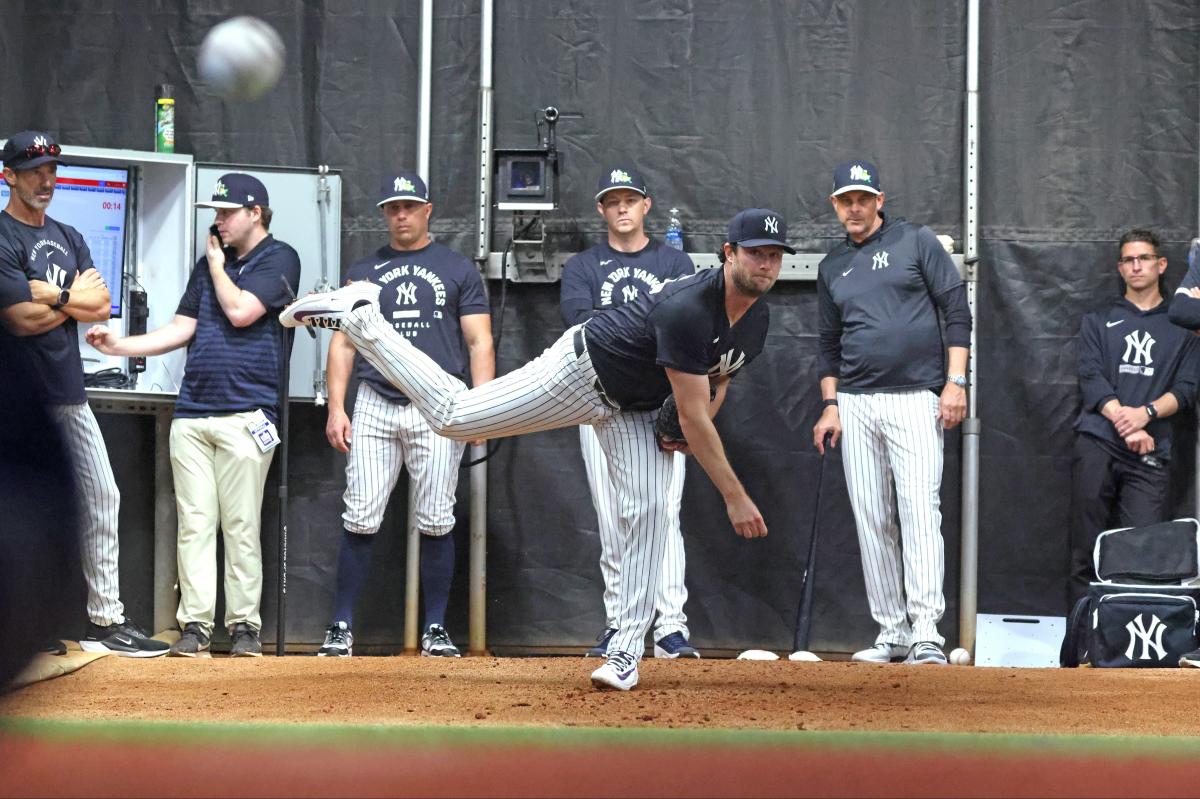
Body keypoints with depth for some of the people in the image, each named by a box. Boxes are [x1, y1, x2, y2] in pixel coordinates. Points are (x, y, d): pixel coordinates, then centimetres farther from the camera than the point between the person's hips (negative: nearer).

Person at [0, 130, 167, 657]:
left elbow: (102, 305, 7)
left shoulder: (68, 238, 17)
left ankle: (106, 620, 14)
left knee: (101, 498, 8)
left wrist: (51, 295, -9)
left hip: (70, 394, 8)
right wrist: (77, 298, -5)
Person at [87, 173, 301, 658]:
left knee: (241, 526, -6)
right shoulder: (209, 263, 21)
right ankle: (195, 623, 2)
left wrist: (217, 266, 4)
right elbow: (181, 330, 18)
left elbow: (240, 311, -12)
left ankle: (244, 624, 0)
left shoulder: (278, 259, 2)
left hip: (245, 413, -6)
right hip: (192, 413, 6)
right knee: (194, 524, 1)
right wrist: (120, 346, 7)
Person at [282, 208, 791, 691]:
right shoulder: (687, 309, -34)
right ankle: (359, 317, 9)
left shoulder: (757, 322, -6)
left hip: (636, 411, 7)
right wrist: (735, 496, -32)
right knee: (451, 414, -6)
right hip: (583, 369, -7)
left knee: (649, 508, -11)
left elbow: (718, 376, 18)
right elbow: (692, 418, -33)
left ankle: (626, 651, -7)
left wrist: (701, 417, -4)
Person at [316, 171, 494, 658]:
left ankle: (436, 629, 5)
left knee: (435, 522, -2)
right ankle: (341, 628, 0)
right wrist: (336, 409, 0)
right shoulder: (363, 271, 15)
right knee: (360, 520, -5)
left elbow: (479, 344, 5)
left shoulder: (458, 270, 10)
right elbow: (342, 343, 12)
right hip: (374, 405, 1)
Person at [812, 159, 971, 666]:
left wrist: (955, 382, -10)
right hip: (857, 404, 5)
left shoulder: (916, 243, 3)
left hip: (916, 399, -5)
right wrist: (830, 406, 10)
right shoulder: (832, 267, 16)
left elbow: (956, 310, -1)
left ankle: (927, 632, -23)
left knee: (919, 510, -16)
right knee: (871, 521, 3)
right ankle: (891, 633, 7)